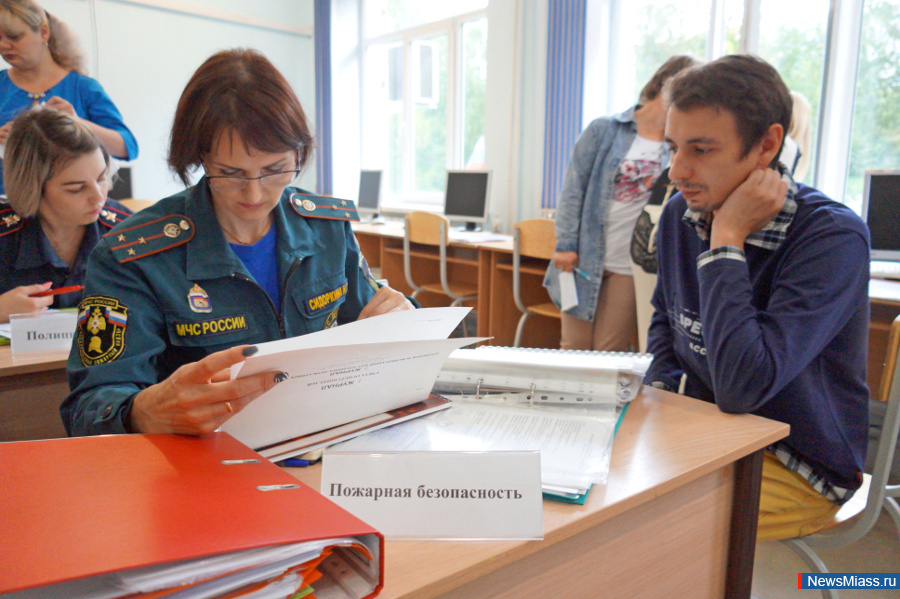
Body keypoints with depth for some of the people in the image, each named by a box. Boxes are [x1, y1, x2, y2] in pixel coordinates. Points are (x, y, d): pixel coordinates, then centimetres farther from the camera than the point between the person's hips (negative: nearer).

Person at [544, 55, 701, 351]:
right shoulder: (605, 130, 1)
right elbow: (574, 188, -2)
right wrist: (566, 245, -8)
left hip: (630, 269, 2)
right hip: (585, 260, -1)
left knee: (610, 354, 5)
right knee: (574, 347, 5)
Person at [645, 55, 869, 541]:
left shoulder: (833, 238, -22)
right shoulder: (682, 213, -2)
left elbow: (741, 388, -33)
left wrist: (727, 239, -28)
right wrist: (656, 392, -2)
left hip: (799, 469, -6)